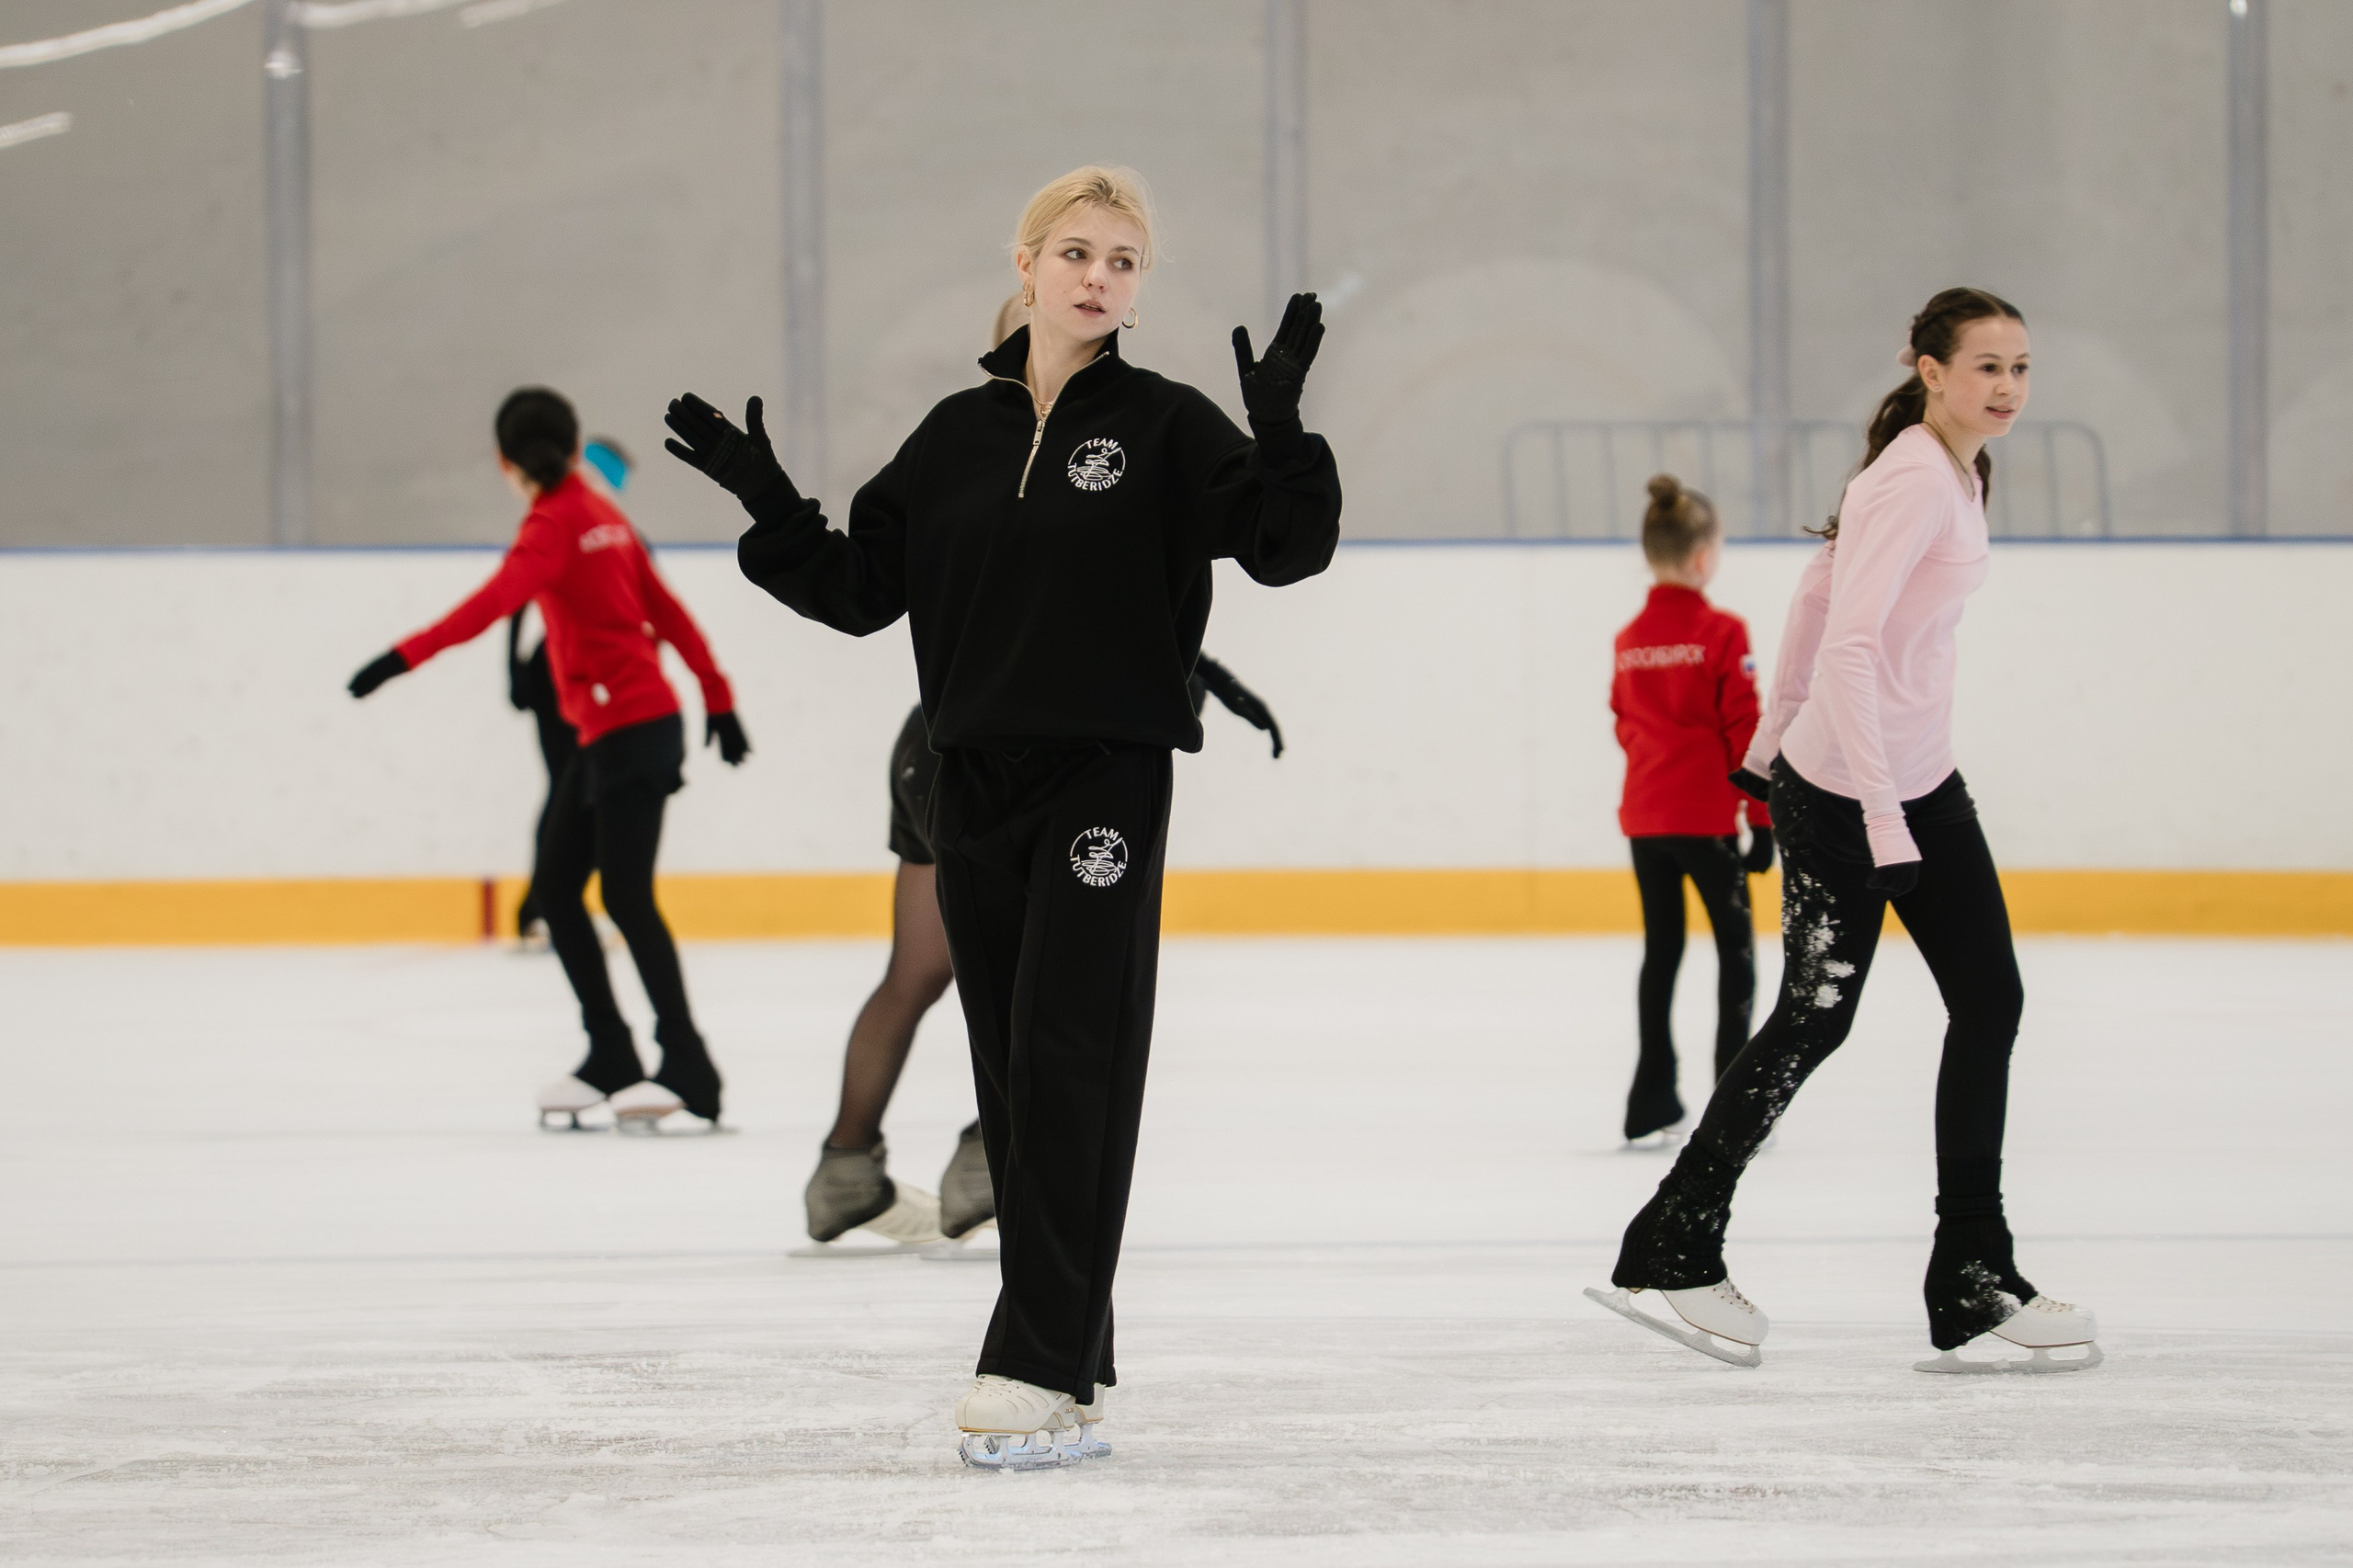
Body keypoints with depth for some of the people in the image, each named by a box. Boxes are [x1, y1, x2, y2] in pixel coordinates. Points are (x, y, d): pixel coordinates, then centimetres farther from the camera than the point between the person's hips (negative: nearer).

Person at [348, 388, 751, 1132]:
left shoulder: (556, 523, -12)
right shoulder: (601, 515, 14)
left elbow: (492, 603, -27)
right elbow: (665, 609, 18)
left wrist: (406, 656, -34)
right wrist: (717, 697, 24)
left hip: (629, 728, -9)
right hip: (605, 733, 9)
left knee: (626, 896, -10)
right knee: (555, 886, 11)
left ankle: (687, 1072, -10)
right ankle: (610, 1063, 15)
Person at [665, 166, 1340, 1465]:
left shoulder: (1165, 426, -1)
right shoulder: (958, 434, 11)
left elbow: (1287, 544, -9)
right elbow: (862, 588, 15)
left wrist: (1279, 425, -24)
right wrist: (765, 502, 4)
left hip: (1105, 786, -5)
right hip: (974, 785, 5)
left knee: (1071, 1073, -10)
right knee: (1011, 1085, 6)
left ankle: (1042, 1376, -13)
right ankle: (1068, 1369, 13)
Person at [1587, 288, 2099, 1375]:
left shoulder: (1952, 473, 9)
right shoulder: (1911, 486, -21)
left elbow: (1818, 590, 17)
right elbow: (1846, 646, -27)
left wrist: (1774, 737, 23)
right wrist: (1885, 822, -30)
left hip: (1921, 779, 9)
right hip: (1841, 794, -9)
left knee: (1989, 1003, 5)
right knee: (1814, 1019, 0)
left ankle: (1973, 1284, 11)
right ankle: (1671, 1253, 16)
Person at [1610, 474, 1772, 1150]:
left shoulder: (1630, 640, 6)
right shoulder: (1722, 633, -11)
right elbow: (1745, 733, -11)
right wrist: (1763, 819, -6)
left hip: (1643, 815, 6)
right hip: (1707, 816, -6)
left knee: (1661, 949, 11)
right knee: (1736, 947, 3)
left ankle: (1651, 1110, 11)